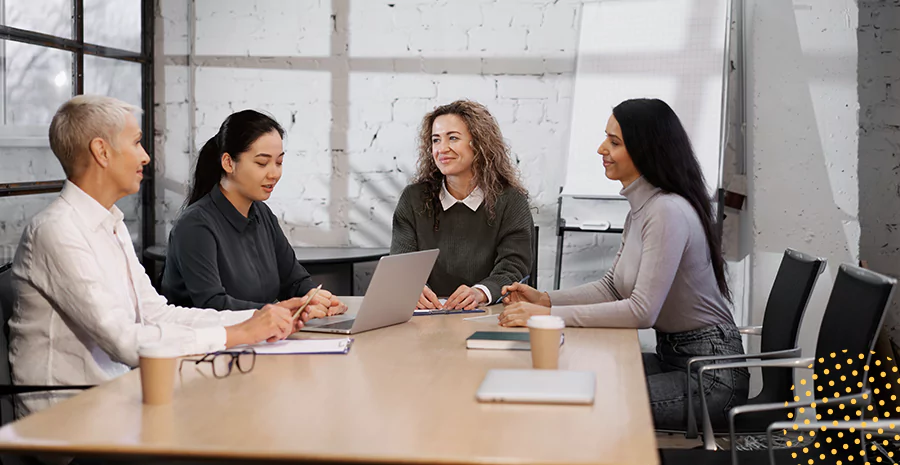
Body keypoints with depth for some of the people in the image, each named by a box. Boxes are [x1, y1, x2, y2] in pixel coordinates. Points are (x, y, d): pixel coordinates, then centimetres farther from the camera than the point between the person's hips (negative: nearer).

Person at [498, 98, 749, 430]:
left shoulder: (668, 212, -22)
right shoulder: (641, 209, 10)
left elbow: (642, 311, -26)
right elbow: (613, 287, 16)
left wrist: (548, 315, -26)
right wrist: (545, 300, 0)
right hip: (673, 356, 9)